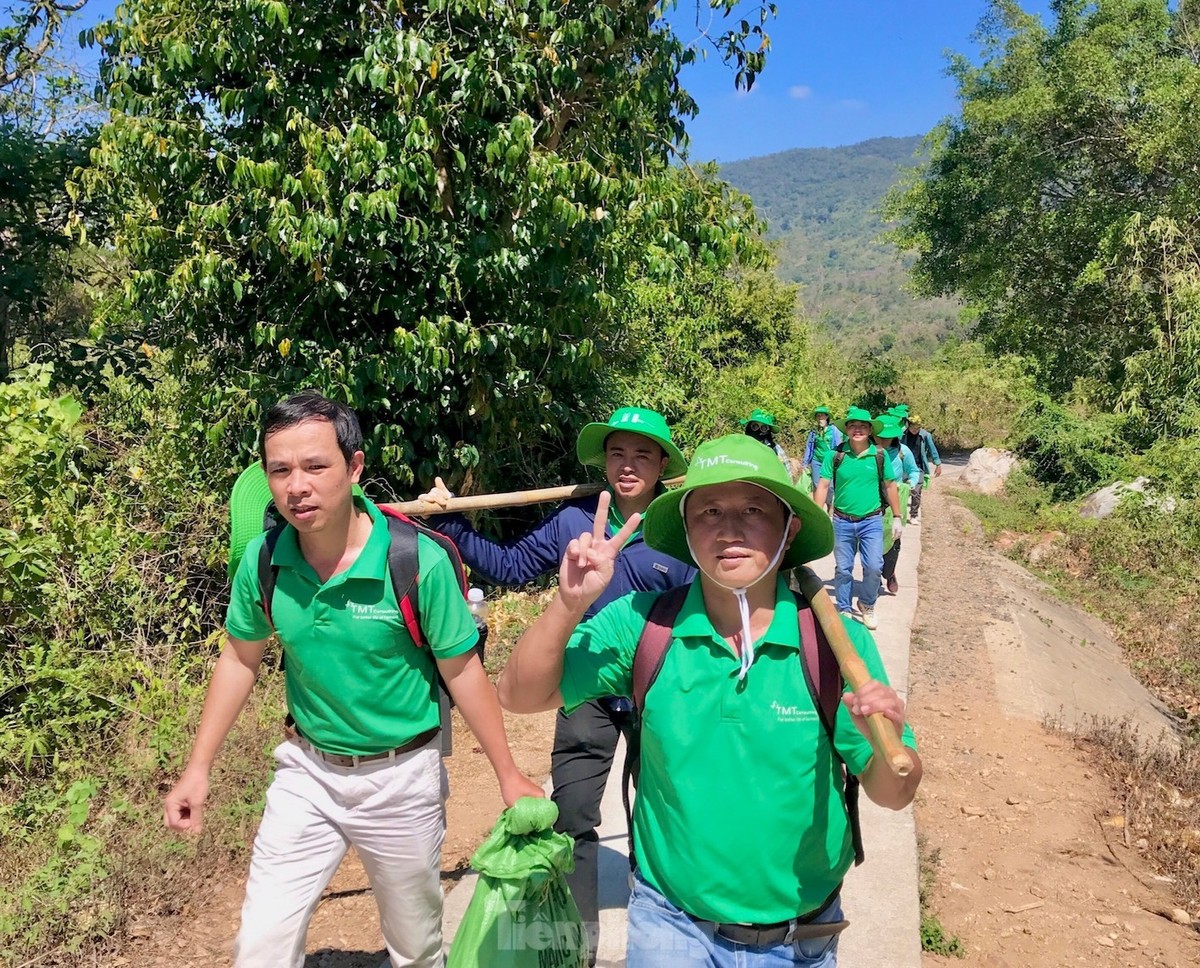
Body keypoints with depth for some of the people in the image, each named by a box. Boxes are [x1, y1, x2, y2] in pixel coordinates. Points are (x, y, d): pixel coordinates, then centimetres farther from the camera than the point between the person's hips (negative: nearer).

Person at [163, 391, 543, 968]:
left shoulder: (418, 561, -24)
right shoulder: (262, 560, -12)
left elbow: (462, 671, -13)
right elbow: (240, 658, 5)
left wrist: (509, 777, -6)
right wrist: (198, 769, 5)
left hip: (401, 775, -2)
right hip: (307, 770, 3)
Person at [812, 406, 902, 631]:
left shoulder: (879, 456, -3)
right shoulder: (835, 456, -6)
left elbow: (890, 487, 5)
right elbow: (823, 486, -4)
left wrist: (897, 517, 6)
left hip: (872, 521, 0)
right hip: (842, 521, 0)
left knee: (874, 567, -5)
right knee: (843, 569, 9)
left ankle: (866, 604, 22)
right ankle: (843, 610, 26)